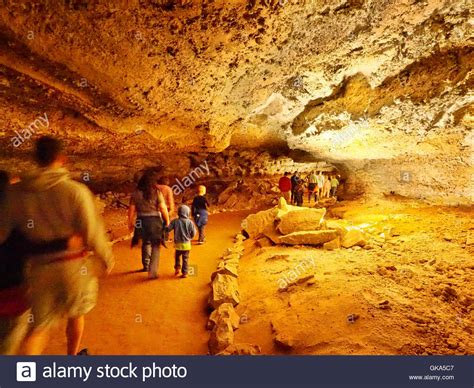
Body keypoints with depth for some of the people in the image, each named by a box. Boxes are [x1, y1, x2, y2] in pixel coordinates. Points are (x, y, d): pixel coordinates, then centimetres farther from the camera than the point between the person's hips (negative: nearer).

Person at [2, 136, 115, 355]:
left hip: (39, 268, 2)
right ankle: (72, 359, 44)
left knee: (39, 326, 17)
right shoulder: (76, 191, -16)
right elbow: (93, 233, -14)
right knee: (76, 315, 24)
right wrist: (107, 259, 1)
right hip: (75, 265, -1)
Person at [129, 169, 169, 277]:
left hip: (141, 221, 3)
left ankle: (146, 266, 41)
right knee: (155, 246, 9)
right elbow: (163, 208, -11)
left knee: (145, 243, 25)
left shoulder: (136, 193, -2)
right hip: (155, 221, -3)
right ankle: (153, 271, 4)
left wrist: (130, 223, 11)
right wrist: (167, 220, 2)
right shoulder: (156, 192, -9)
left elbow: (131, 210, -1)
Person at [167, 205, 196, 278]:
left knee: (177, 256, 24)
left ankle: (177, 268, 14)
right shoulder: (189, 222, -9)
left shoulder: (175, 221, -7)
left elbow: (168, 229, -6)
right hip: (186, 244, -1)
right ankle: (185, 273, 8)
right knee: (185, 259, 7)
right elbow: (193, 233, -4)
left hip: (178, 244, 1)